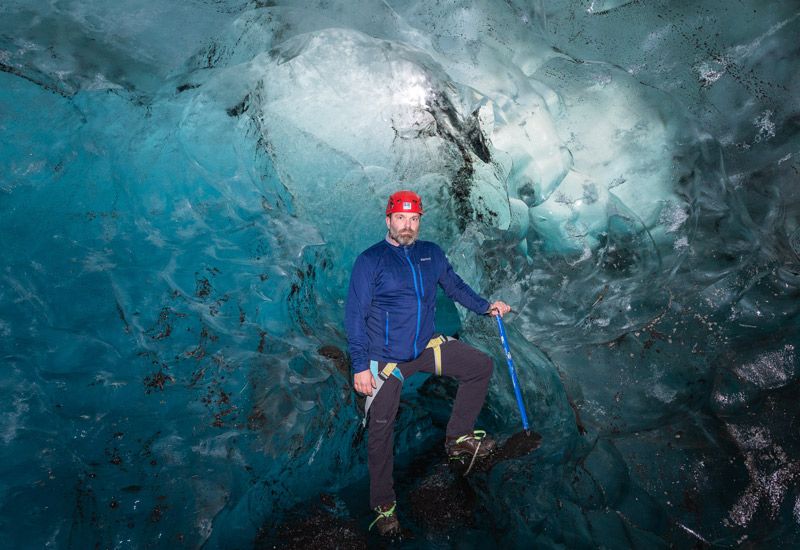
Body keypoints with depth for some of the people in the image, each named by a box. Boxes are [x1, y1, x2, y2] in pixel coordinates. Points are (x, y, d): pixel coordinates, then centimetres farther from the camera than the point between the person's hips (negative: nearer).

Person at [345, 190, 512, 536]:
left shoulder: (431, 254, 3)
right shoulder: (370, 261, -12)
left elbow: (455, 286, 17)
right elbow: (355, 315, -14)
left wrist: (486, 306, 3)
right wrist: (360, 366, -18)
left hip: (427, 347, 5)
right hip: (386, 359, -5)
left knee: (481, 366, 1)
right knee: (381, 429, -2)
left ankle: (458, 438, 14)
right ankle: (383, 504, 18)